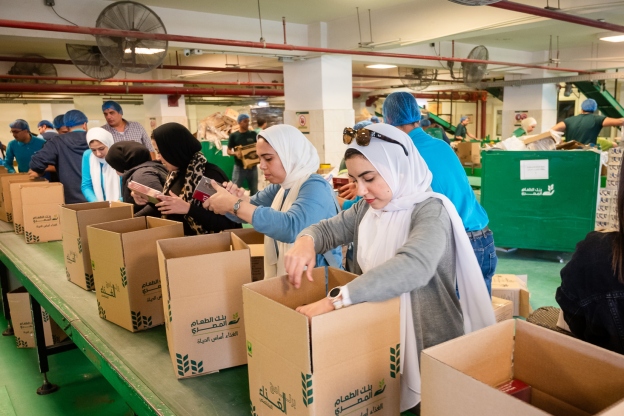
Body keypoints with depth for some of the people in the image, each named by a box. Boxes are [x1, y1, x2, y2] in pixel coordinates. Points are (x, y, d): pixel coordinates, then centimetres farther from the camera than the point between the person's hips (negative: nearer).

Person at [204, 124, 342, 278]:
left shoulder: (315, 187, -16)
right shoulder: (280, 186, 9)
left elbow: (292, 228, -31)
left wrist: (234, 205, -29)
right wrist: (238, 199, -13)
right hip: (286, 277, 7)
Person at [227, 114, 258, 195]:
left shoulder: (253, 134, 3)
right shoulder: (233, 135, -1)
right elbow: (228, 151, 2)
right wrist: (235, 153, -19)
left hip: (252, 166, 2)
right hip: (239, 167, -2)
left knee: (254, 191, 12)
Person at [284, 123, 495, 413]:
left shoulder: (430, 210, -22)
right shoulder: (367, 207, 1)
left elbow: (413, 266, -40)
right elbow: (328, 228, 8)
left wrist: (336, 300, -47)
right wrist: (306, 240, -19)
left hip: (428, 344, -6)